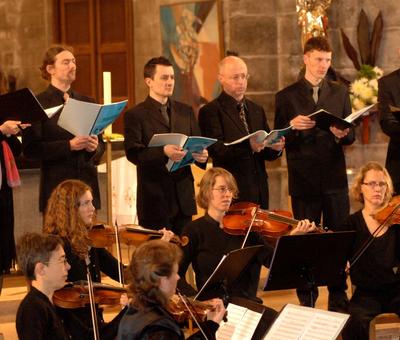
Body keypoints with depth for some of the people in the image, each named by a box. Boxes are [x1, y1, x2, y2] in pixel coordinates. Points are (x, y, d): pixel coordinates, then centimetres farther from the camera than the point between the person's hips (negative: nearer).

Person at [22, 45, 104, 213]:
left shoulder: (87, 103, 15)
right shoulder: (38, 103, -1)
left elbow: (101, 144, 20)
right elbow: (30, 149, -9)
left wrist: (94, 147, -4)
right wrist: (69, 145, -17)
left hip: (87, 183, 4)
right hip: (56, 185, -4)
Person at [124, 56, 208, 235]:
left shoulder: (185, 111, 16)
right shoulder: (135, 115, -1)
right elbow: (133, 153, -12)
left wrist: (201, 155, -10)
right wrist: (163, 152, -28)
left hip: (183, 197, 4)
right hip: (155, 198, -4)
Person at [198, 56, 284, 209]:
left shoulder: (257, 110, 16)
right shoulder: (210, 111, -4)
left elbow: (266, 154, 14)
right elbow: (217, 150, -16)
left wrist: (275, 147, -9)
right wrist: (248, 146, -31)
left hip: (259, 190, 6)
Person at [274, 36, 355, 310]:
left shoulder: (340, 93, 11)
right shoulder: (286, 97, 4)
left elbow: (351, 135, 9)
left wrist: (343, 134, -14)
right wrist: (292, 126, -18)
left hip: (335, 178, 2)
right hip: (303, 180, -2)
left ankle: (339, 299, 9)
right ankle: (306, 302, 8)